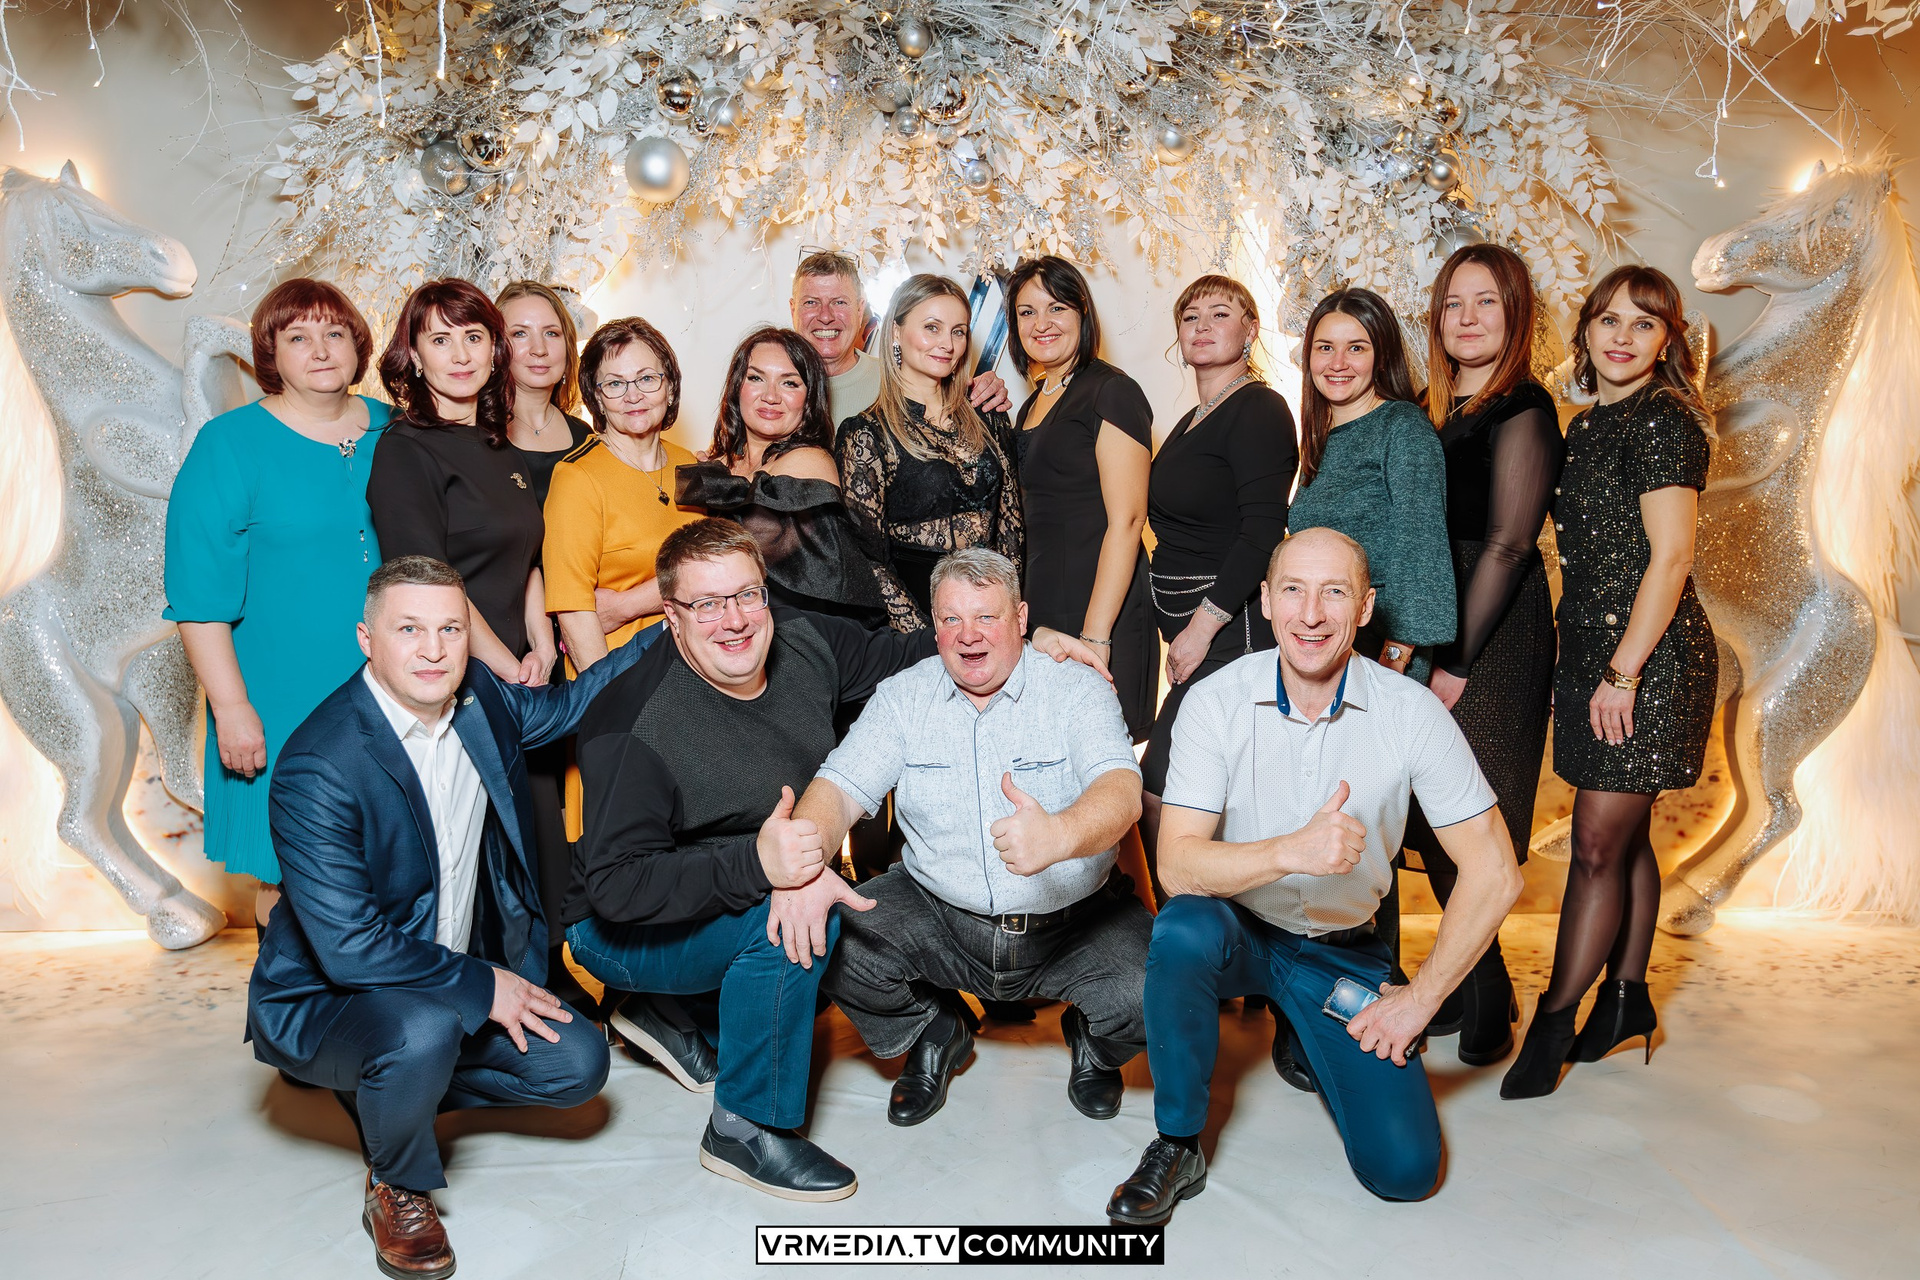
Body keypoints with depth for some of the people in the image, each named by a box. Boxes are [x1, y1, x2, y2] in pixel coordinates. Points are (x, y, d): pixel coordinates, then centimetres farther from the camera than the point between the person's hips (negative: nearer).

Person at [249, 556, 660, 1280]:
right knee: (424, 1032, -37)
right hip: (327, 998, -6)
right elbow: (349, 947, -28)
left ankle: (387, 1091, 17)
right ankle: (396, 1190, -3)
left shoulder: (482, 700, -5)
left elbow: (571, 704, 15)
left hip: (458, 979, 7)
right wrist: (482, 985, -22)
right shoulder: (318, 768, -26)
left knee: (578, 1065, -6)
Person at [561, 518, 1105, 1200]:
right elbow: (614, 885, -33)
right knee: (792, 915, -29)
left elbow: (894, 653, 8)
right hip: (620, 931, -8)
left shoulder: (801, 641, -10)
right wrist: (756, 865, -46)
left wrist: (1021, 640, 0)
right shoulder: (635, 728, -30)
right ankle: (745, 1130, -9)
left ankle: (674, 1013, 13)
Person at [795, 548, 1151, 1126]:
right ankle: (933, 1036, 12)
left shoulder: (1078, 691, -7)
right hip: (938, 916, 2)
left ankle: (1093, 1041, 14)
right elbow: (840, 788, -8)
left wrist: (1061, 834, -48)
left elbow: (1121, 791, -24)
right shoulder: (902, 696, 1)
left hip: (1073, 922, -1)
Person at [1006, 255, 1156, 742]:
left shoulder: (1112, 393, -9)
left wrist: (1096, 637, -21)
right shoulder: (1033, 403, 17)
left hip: (1100, 612, -8)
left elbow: (1125, 521, -17)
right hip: (1039, 610, 8)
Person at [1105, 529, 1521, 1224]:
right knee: (1183, 928, -36)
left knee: (1404, 1167, -11)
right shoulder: (1215, 702, -15)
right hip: (1238, 930, -1)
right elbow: (1176, 866, -22)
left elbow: (1494, 872, -9)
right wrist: (1291, 851, -39)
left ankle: (1309, 1041, 20)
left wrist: (1422, 996, -10)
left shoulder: (1411, 712, -13)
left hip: (1343, 952, 1)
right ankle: (1176, 1146, -13)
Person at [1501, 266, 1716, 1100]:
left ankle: (1554, 1022, 3)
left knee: (1600, 845, -5)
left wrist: (1624, 671, -18)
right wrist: (1599, 665, 14)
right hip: (1592, 649, 8)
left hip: (1651, 656, -8)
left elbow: (1670, 557, -16)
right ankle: (1626, 997, 28)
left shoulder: (1663, 420, -10)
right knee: (1625, 837, 16)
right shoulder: (1588, 426, 15)